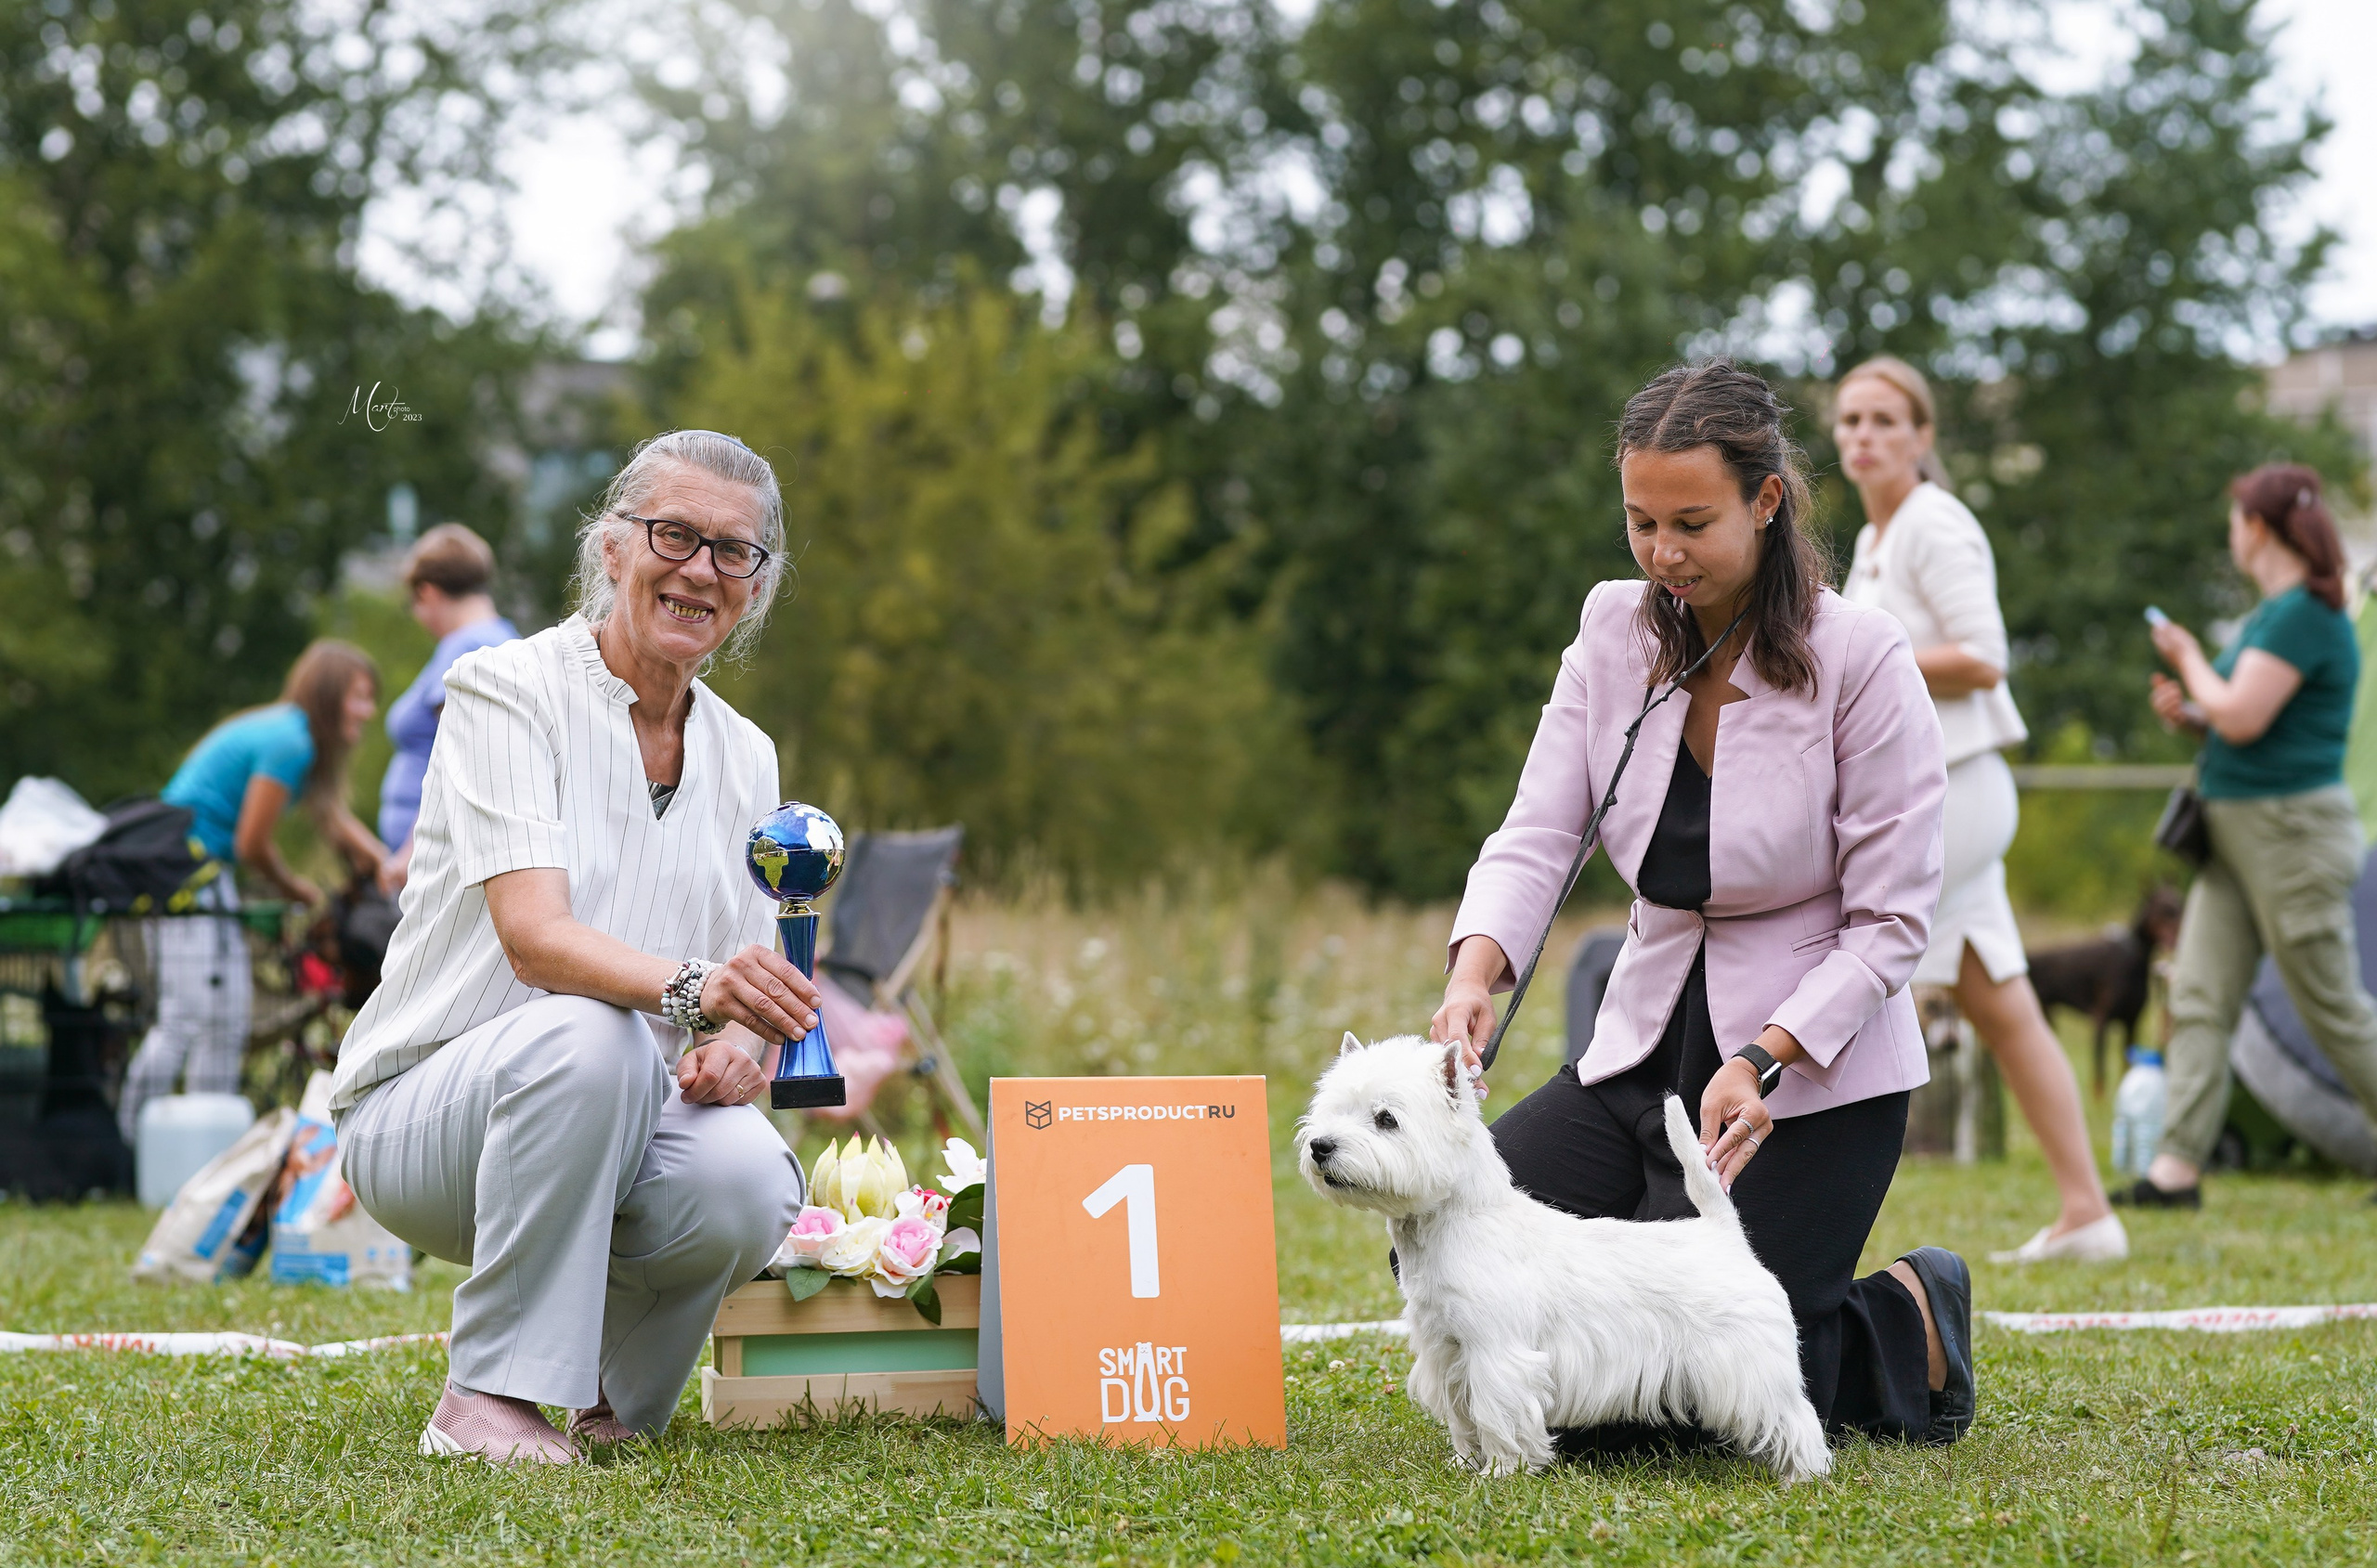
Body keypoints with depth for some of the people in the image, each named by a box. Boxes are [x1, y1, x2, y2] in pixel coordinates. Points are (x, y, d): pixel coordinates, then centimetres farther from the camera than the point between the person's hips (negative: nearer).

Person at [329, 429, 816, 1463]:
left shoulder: (744, 759, 9)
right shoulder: (506, 690, -10)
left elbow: (752, 993, 9)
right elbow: (536, 938, -24)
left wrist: (742, 1049, -17)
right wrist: (691, 989, -43)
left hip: (609, 1124, 5)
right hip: (422, 1108, -4)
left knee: (749, 1185, -29)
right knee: (590, 1036, -37)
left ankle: (600, 1389, 2)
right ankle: (488, 1396, -25)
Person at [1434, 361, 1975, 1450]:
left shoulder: (1861, 659, -16)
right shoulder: (1614, 631, -1)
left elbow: (1889, 926, -14)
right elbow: (1535, 835, -8)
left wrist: (1761, 1062, -27)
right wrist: (1474, 972, -28)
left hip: (1813, 1076, -6)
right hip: (1646, 1047, 6)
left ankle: (1909, 1329, 14)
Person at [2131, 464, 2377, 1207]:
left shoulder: (2306, 615, -16)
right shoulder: (2274, 613, 15)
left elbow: (2242, 717, -22)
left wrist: (2190, 658, -6)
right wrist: (2189, 713, 7)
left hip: (2291, 833, -10)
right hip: (2237, 831, 10)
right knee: (2198, 997, 2)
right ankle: (2178, 1167, 0)